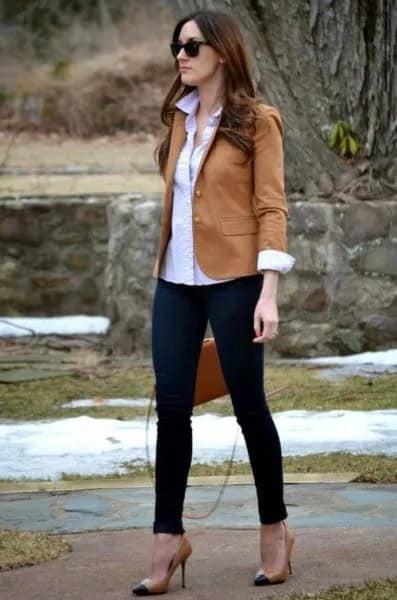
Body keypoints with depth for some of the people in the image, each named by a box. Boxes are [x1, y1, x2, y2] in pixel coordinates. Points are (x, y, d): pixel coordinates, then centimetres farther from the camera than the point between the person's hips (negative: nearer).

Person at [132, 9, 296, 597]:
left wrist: (269, 291, -16)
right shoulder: (180, 117, 12)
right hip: (176, 280, 5)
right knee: (171, 405, 1)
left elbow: (271, 208, -9)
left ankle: (274, 528, 18)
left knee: (248, 403, 3)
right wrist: (166, 267, 14)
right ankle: (168, 537, 6)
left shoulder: (257, 121, -5)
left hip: (233, 279, -5)